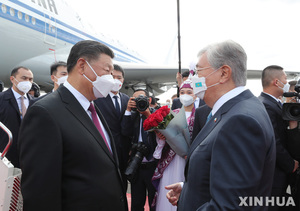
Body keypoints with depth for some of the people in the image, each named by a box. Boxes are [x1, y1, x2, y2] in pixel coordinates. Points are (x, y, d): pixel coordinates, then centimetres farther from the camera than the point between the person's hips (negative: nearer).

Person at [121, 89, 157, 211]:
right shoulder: (132, 116, 7)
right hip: (136, 167, 3)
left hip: (153, 166, -3)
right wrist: (128, 110, -12)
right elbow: (126, 132, -10)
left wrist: (148, 114, -22)